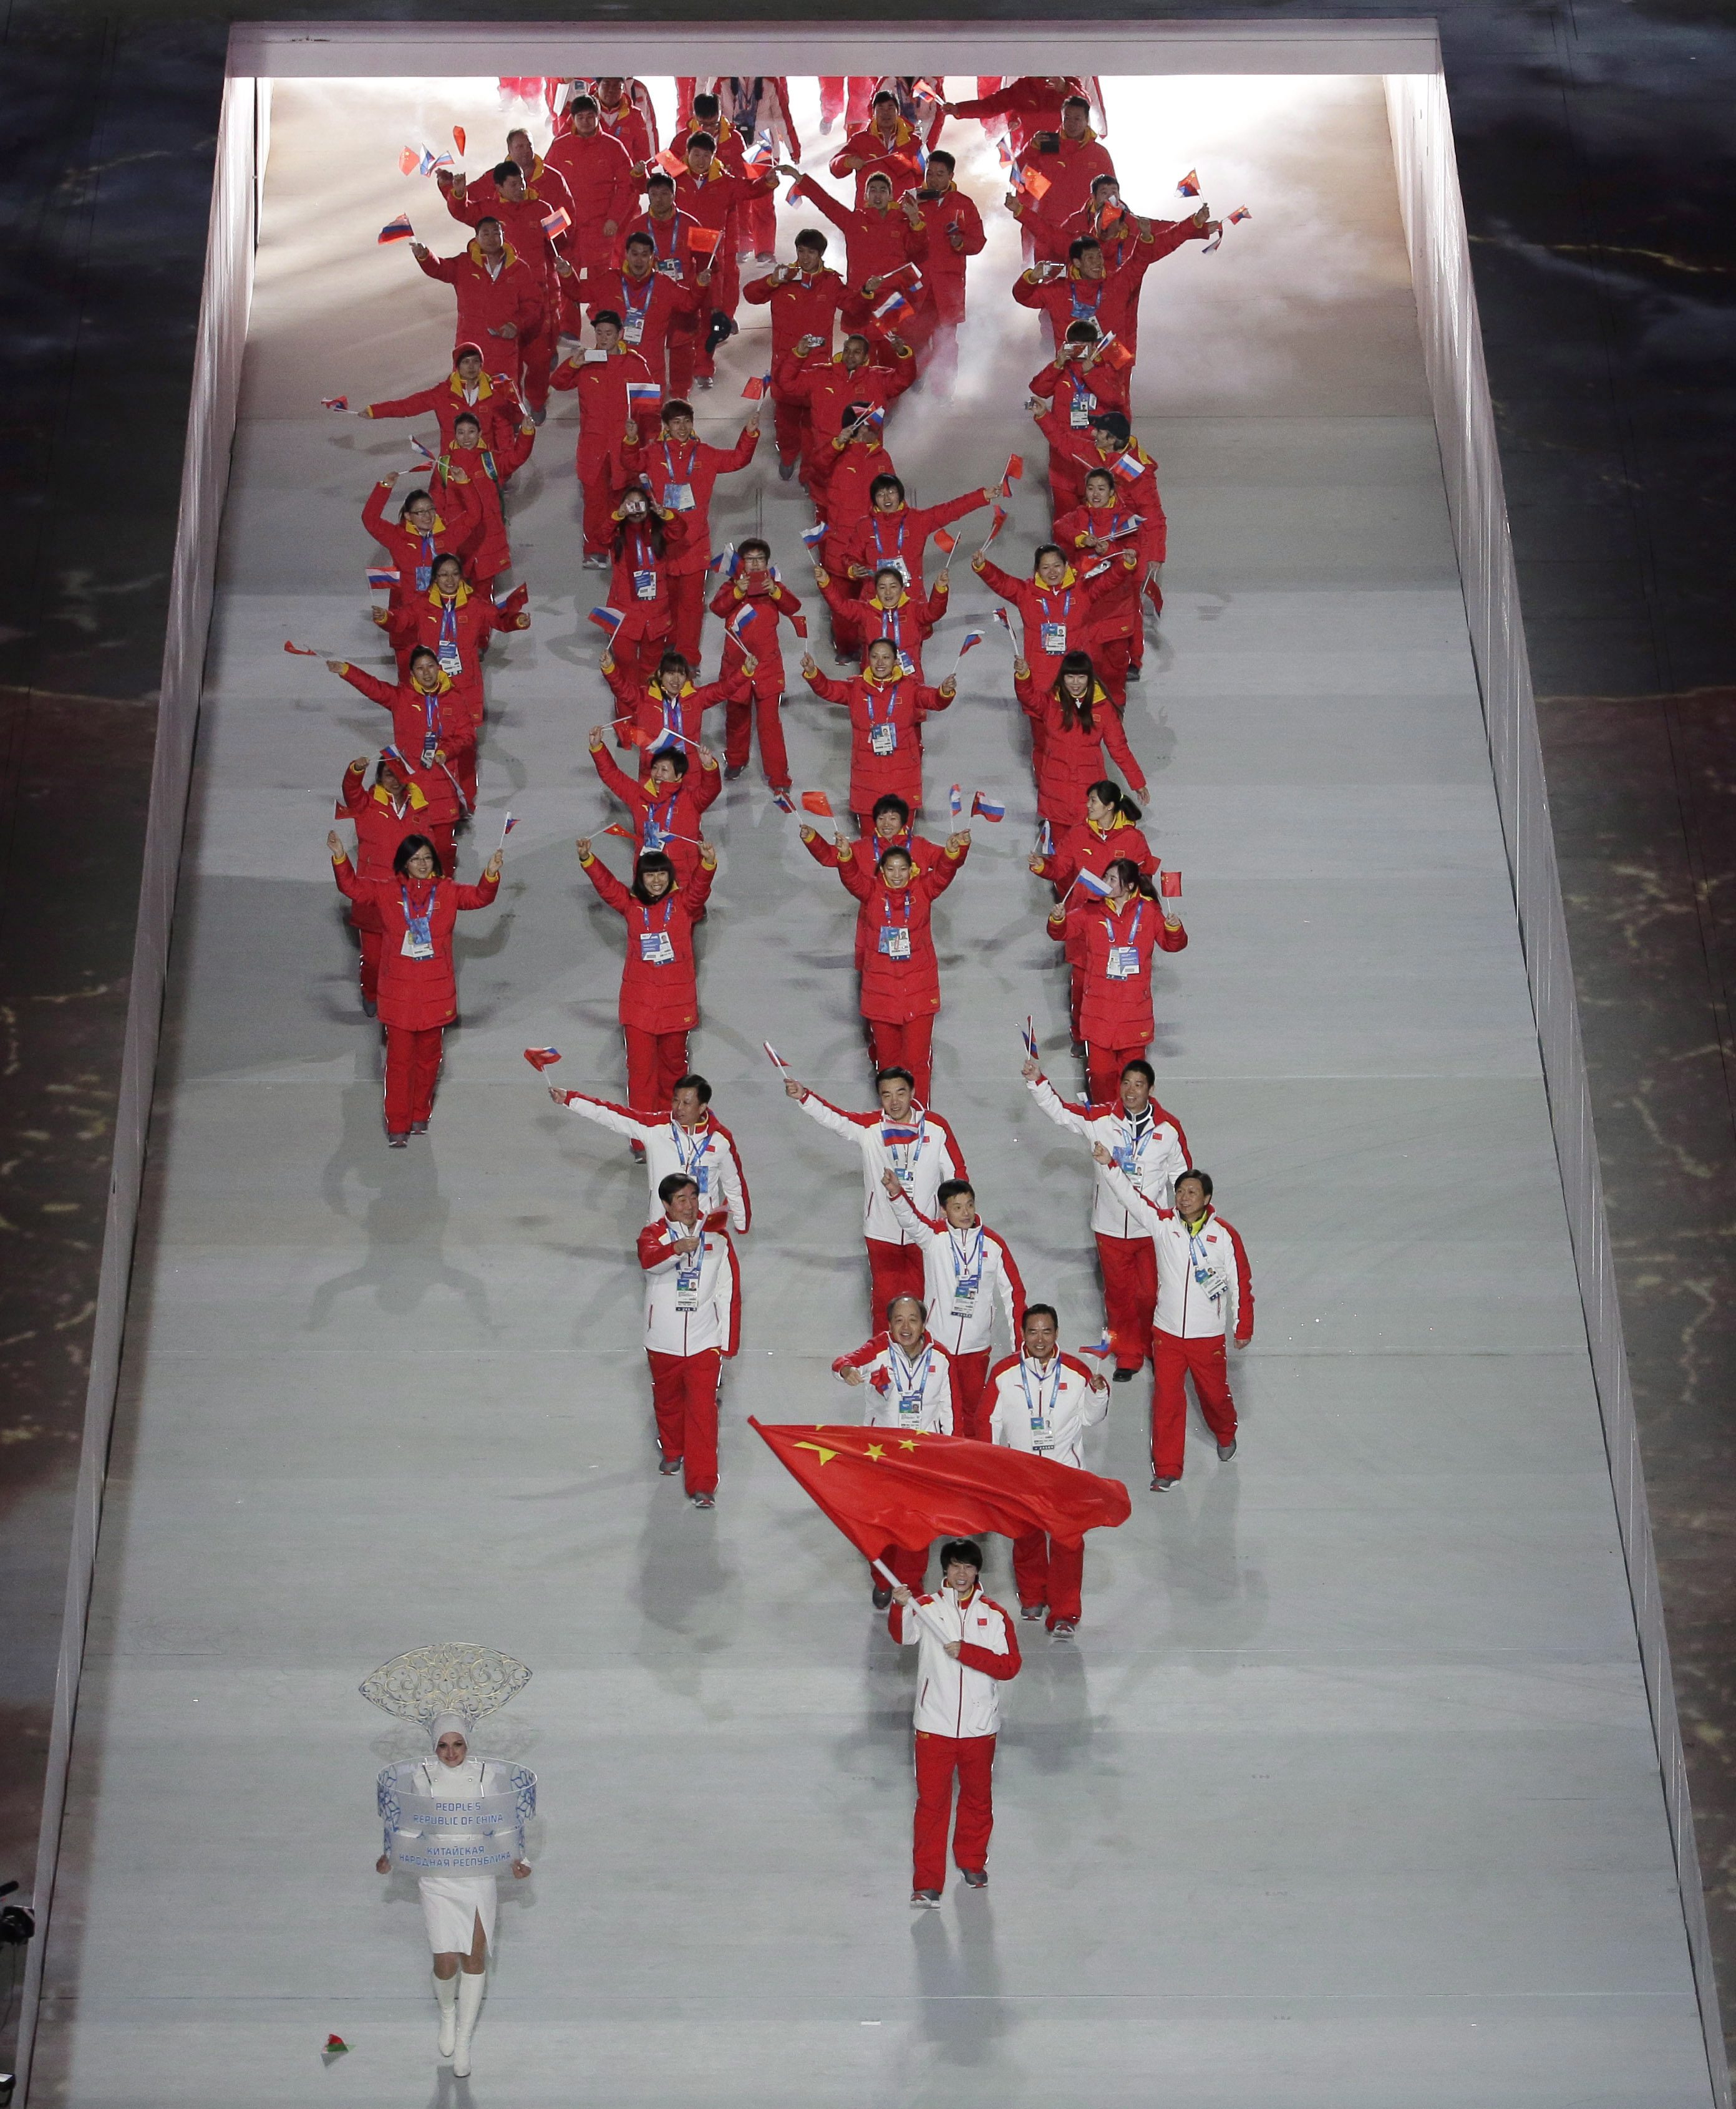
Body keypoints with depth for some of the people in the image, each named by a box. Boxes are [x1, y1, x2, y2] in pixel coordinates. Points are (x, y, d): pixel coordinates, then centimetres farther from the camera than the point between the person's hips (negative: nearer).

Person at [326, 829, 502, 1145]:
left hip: (436, 993, 2)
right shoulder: (387, 892, 0)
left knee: (428, 1057, 13)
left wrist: (491, 875, -24)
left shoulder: (447, 892, 2)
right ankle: (397, 1125, 5)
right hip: (398, 993, -2)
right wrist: (341, 859, -18)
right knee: (399, 1059, 0)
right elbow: (353, 888, -4)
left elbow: (479, 897, -6)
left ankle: (421, 1115, 30)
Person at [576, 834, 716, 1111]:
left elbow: (700, 887, -16)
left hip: (677, 1001, 0)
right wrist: (587, 858, -21)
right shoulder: (631, 905, 4)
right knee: (640, 1064, -2)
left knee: (674, 1061, 15)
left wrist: (708, 863, -37)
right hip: (639, 1002, 0)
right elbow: (605, 883, -4)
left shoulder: (683, 904, 1)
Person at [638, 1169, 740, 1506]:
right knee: (667, 1402, 21)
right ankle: (672, 1452, 48)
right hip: (663, 1342, 1)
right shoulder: (654, 1234, -4)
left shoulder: (718, 1239, 0)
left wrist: (727, 1343, 3)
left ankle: (703, 1484, -8)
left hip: (704, 1342, -1)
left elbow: (729, 1294, 4)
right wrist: (676, 1249, -50)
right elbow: (649, 1259, -30)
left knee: (703, 1412, -10)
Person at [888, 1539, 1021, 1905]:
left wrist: (967, 1652, -19)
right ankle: (927, 1882, 2)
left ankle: (972, 1862, 37)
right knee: (931, 1802, -3)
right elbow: (903, 1635, -23)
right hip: (934, 1724, -2)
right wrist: (899, 1608, -44)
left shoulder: (994, 1615, 1)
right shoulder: (926, 1607, -2)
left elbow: (1010, 1666, -7)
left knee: (978, 1798, 16)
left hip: (980, 1727, 2)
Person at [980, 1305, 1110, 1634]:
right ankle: (1031, 1597, 36)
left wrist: (1097, 1393, -15)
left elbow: (1088, 1418, 4)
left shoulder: (1077, 1372, -5)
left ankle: (1065, 1614, 3)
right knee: (1026, 1537, 15)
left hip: (1065, 1471, -1)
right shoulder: (1004, 1373, -5)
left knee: (1067, 1541, -6)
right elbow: (988, 1419, 4)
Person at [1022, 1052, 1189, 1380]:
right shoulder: (1101, 1118, -7)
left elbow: (1181, 1176, 5)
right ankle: (1128, 1356, 29)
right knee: (1119, 1293, 12)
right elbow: (1061, 1110, -8)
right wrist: (1036, 1081, -22)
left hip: (1152, 1228, -1)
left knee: (1151, 1294, 4)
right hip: (1110, 1227, 1)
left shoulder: (1168, 1128, -6)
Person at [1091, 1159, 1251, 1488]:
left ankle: (1225, 1435, 48)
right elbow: (1130, 1196, -16)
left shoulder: (1225, 1235, -9)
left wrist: (1243, 1328, 2)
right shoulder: (1163, 1223, -6)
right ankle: (1167, 1469, 13)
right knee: (1166, 1399, 2)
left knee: (1214, 1394, 15)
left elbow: (1241, 1283, -2)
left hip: (1209, 1336, -1)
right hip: (1168, 1333, 1)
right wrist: (1109, 1164, -31)